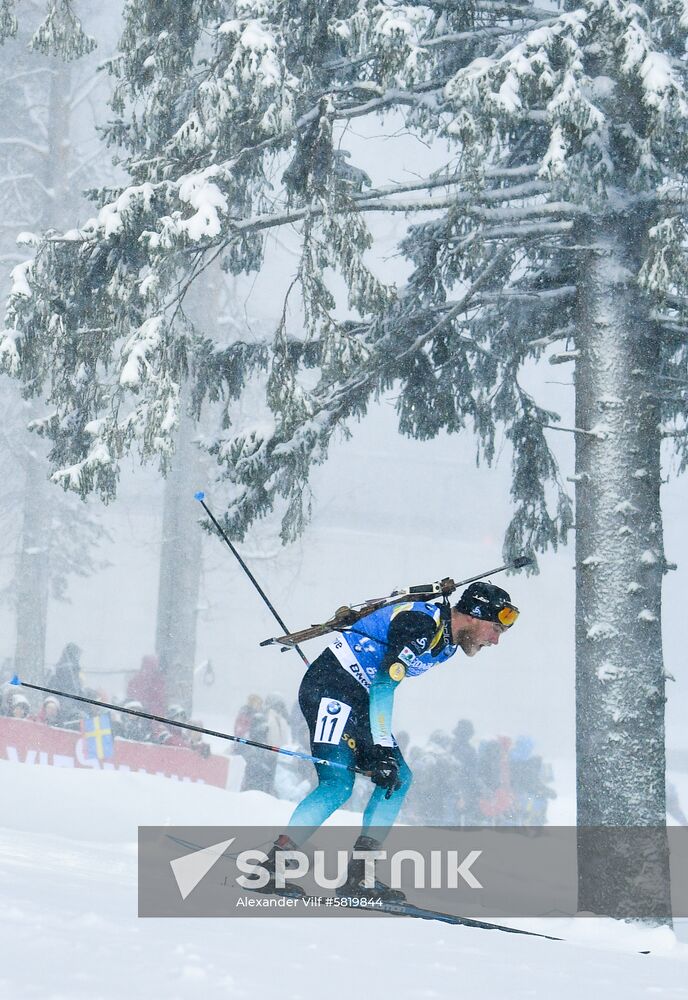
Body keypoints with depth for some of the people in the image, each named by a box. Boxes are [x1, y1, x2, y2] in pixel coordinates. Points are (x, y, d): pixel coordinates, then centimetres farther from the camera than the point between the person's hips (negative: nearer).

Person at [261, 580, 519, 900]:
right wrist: (382, 750, -31)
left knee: (398, 778, 2)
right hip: (330, 687, -10)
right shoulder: (422, 624, -21)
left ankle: (357, 876, -1)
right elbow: (383, 684, -28)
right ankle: (268, 867, -21)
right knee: (338, 784, -22)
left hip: (359, 700, 10)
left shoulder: (448, 641, 10)